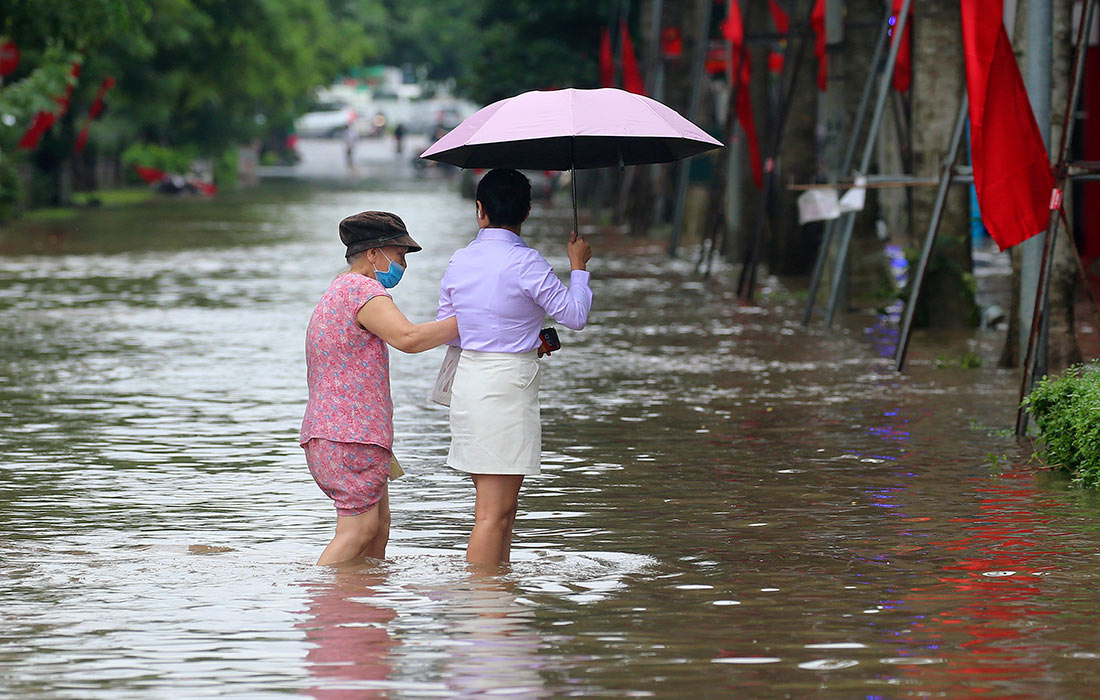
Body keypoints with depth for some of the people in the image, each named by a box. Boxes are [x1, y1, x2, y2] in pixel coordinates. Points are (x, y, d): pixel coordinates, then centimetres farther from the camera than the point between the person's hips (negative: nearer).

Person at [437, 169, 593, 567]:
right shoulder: (525, 263, -13)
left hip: (466, 380, 7)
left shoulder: (459, 262, 7)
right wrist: (578, 266, 8)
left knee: (497, 505, 17)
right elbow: (575, 316, -8)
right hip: (508, 384, -7)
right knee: (496, 511, -6)